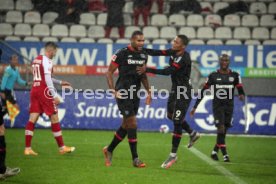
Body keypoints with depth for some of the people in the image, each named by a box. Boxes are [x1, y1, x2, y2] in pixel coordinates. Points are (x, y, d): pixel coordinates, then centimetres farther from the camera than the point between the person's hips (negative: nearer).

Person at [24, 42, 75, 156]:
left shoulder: (36, 60, 17)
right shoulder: (47, 61, -11)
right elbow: (47, 79, -18)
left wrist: (60, 82, 33)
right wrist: (55, 96, -17)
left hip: (34, 90, 8)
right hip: (44, 91, -8)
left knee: (32, 119, 3)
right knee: (54, 118, 1)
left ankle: (27, 148, -3)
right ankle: (62, 147, 8)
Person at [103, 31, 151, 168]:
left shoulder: (143, 55, 9)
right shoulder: (122, 54, -11)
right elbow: (109, 73, -6)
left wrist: (148, 92, 14)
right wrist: (114, 91, -13)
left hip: (135, 94, 7)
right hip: (123, 93, -7)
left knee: (126, 125, 11)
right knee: (132, 123, -10)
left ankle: (109, 150, 29)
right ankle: (135, 159, -5)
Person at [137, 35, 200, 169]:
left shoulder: (184, 59, -25)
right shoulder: (174, 52, 0)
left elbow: (167, 71, -30)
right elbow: (157, 53, -4)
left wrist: (147, 70, -33)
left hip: (183, 92, -9)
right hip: (175, 89, 9)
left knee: (177, 122, -7)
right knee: (171, 116, 21)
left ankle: (173, 155, 0)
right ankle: (193, 134, 41)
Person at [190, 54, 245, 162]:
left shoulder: (234, 76, 5)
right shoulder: (213, 76, 0)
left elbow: (240, 89, 1)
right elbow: (203, 92, 4)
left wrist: (241, 95, -25)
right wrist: (195, 107, 3)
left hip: (229, 106, 2)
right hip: (217, 105, -2)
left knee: (224, 131, 5)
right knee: (221, 128, -15)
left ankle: (214, 152, 22)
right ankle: (224, 154, -14)